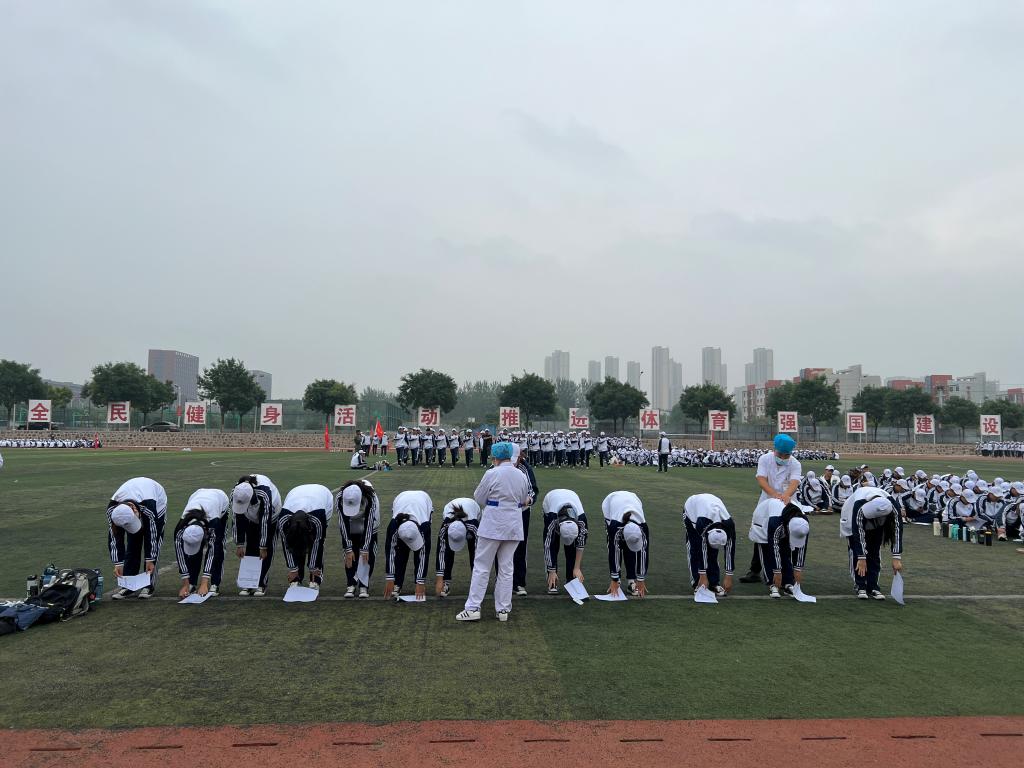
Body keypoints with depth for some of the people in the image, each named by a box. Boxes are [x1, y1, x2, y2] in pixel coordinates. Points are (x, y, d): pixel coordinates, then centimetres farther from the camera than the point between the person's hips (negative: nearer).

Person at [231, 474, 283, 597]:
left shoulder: (264, 494, -43)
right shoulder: (235, 493, -31)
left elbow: (264, 522, -34)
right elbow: (238, 520, -21)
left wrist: (263, 547, -27)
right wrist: (239, 545, -18)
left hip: (270, 514, -4)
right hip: (251, 518, 4)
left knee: (267, 549, -8)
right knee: (250, 548, -2)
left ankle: (261, 584, -2)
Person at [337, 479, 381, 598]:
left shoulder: (370, 498, -41)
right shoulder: (340, 498, -36)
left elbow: (369, 524, -32)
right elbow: (344, 524, -27)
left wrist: (365, 549, -29)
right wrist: (348, 549, -26)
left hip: (368, 519, -1)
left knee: (368, 553, -9)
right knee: (351, 554, -8)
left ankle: (364, 585, -2)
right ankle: (351, 584, 2)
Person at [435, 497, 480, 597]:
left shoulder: (472, 526, -43)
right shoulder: (445, 527, -41)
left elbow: (477, 553, -37)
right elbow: (441, 552, -35)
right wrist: (439, 580, -35)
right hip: (449, 515, 1)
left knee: (474, 549, -10)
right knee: (448, 550, -16)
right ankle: (446, 583, -7)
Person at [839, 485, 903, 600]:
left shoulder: (892, 507, -35)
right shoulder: (859, 507, -42)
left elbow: (897, 530, -31)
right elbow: (858, 533, -38)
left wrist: (897, 558, -34)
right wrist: (861, 559, -37)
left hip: (876, 527, 3)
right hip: (854, 521, -3)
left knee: (874, 554, -3)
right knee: (857, 553, -10)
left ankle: (873, 587, 3)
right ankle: (861, 587, -4)